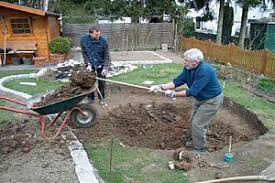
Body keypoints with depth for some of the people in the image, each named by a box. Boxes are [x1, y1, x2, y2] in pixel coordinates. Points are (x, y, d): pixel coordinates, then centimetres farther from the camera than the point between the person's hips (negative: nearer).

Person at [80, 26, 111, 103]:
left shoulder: (103, 40, -20)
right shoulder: (83, 40, -13)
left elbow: (107, 55, -14)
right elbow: (84, 53, -2)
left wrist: (105, 67, -20)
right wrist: (88, 64, -12)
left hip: (101, 64, -1)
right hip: (90, 64, 2)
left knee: (102, 82, 5)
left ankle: (101, 98, 24)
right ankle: (90, 97, 25)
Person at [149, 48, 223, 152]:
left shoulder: (204, 71, -34)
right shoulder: (188, 68, -9)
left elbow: (192, 91, -33)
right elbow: (177, 81, -10)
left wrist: (174, 94, -29)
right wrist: (161, 87, -22)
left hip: (212, 101, -9)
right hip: (200, 99, 9)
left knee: (198, 124, -4)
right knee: (194, 121, 18)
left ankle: (200, 148, 16)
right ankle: (195, 142, 39)